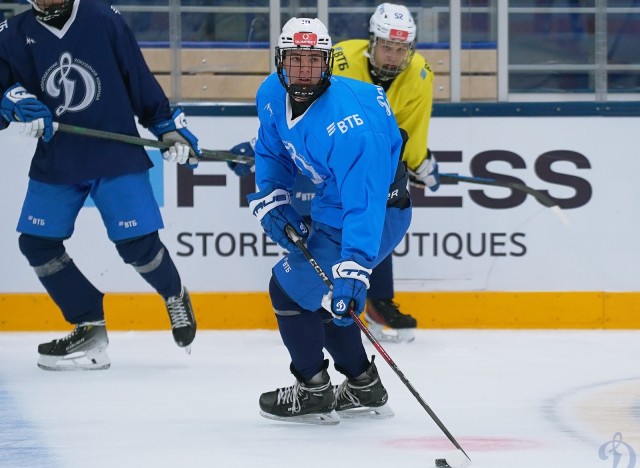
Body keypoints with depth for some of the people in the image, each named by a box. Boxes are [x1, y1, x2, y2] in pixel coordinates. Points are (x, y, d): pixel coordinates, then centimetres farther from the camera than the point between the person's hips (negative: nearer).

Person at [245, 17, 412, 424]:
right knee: (317, 291, 20)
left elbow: (363, 203, -40)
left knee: (290, 285, -8)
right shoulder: (273, 95, -9)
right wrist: (271, 201, -5)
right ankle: (364, 388, 34)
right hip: (331, 206, 9)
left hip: (377, 211, -9)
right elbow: (272, 153, 11)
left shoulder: (349, 123, -35)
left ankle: (314, 391, 6)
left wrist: (354, 270, -47)